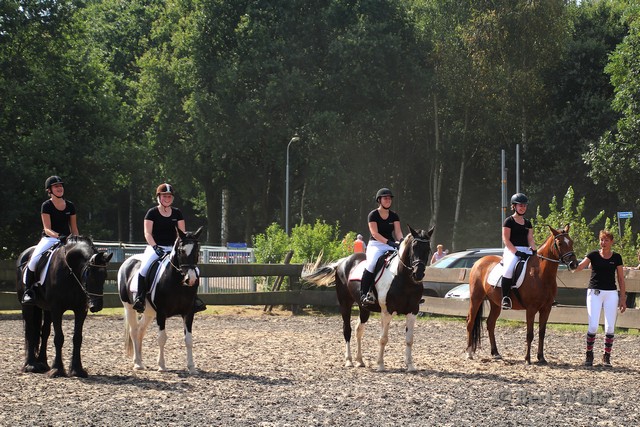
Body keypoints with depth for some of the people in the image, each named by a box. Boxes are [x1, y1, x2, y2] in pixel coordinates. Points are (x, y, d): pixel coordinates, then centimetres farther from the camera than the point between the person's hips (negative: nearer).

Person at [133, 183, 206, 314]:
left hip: (173, 248, 3)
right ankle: (140, 298, -18)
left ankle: (193, 298, -5)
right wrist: (155, 247, -23)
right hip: (155, 247, -3)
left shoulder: (177, 213, 9)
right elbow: (147, 233, -8)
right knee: (144, 267, -29)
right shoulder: (152, 213, -1)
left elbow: (182, 232, 8)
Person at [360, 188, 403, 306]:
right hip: (375, 244, -4)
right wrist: (388, 242, -27)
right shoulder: (373, 215, -2)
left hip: (391, 245, 4)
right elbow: (375, 233, -13)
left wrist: (400, 241, -21)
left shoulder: (394, 216, 13)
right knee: (372, 263, -33)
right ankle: (364, 293, -27)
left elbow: (398, 231, 2)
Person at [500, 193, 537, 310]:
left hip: (526, 251, 6)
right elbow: (506, 240, -7)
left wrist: (534, 251, -8)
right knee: (509, 268, -35)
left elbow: (530, 239, 13)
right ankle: (505, 298, -30)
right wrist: (517, 252, -18)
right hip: (511, 251, -6)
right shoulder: (509, 221, 1)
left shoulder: (528, 223, 20)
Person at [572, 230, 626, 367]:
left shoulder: (616, 257, 4)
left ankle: (607, 356, 11)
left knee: (610, 327, -1)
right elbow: (580, 266, -13)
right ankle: (589, 354, 8)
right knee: (593, 326, -8)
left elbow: (621, 279, 8)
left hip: (611, 293, 1)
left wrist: (623, 298, 4)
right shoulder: (593, 255, 0)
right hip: (594, 292, -1)